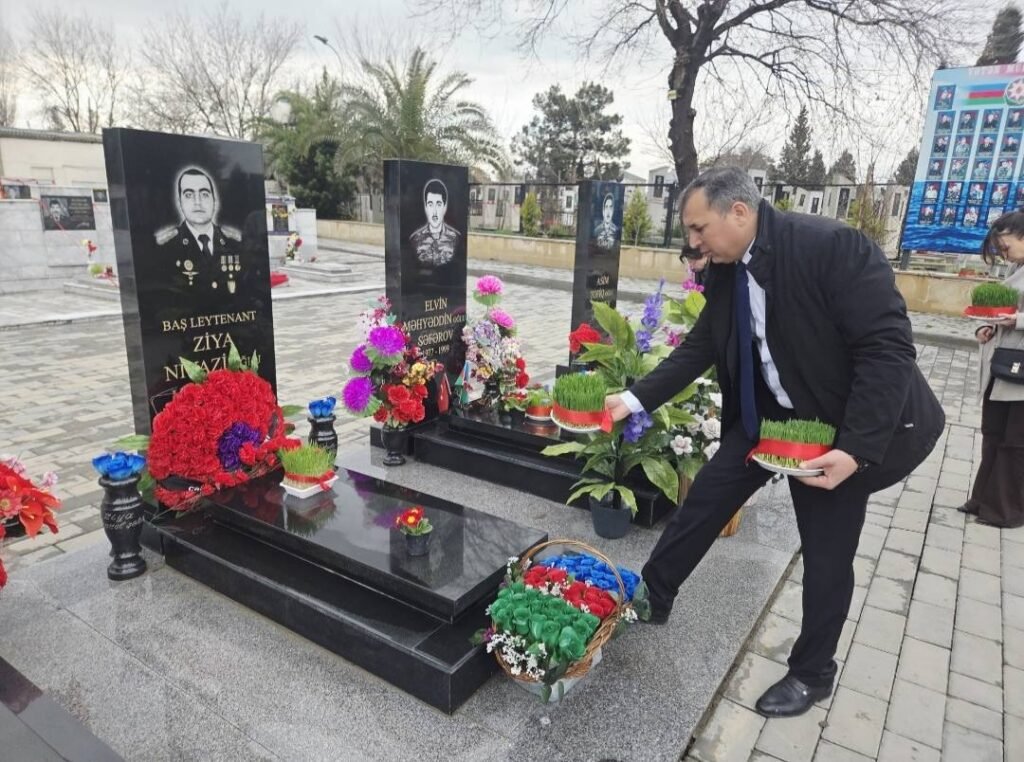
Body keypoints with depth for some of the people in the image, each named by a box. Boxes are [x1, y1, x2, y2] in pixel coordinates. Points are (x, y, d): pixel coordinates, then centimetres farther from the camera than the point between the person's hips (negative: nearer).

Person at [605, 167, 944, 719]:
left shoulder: (832, 245, -27)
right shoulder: (726, 271, -6)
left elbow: (888, 346, -27)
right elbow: (700, 348, -1)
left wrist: (856, 447, -31)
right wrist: (636, 400, -11)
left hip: (841, 423, -5)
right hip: (769, 412, 6)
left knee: (828, 551, 7)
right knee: (706, 496, 6)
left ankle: (812, 672, 30)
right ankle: (651, 596, 25)